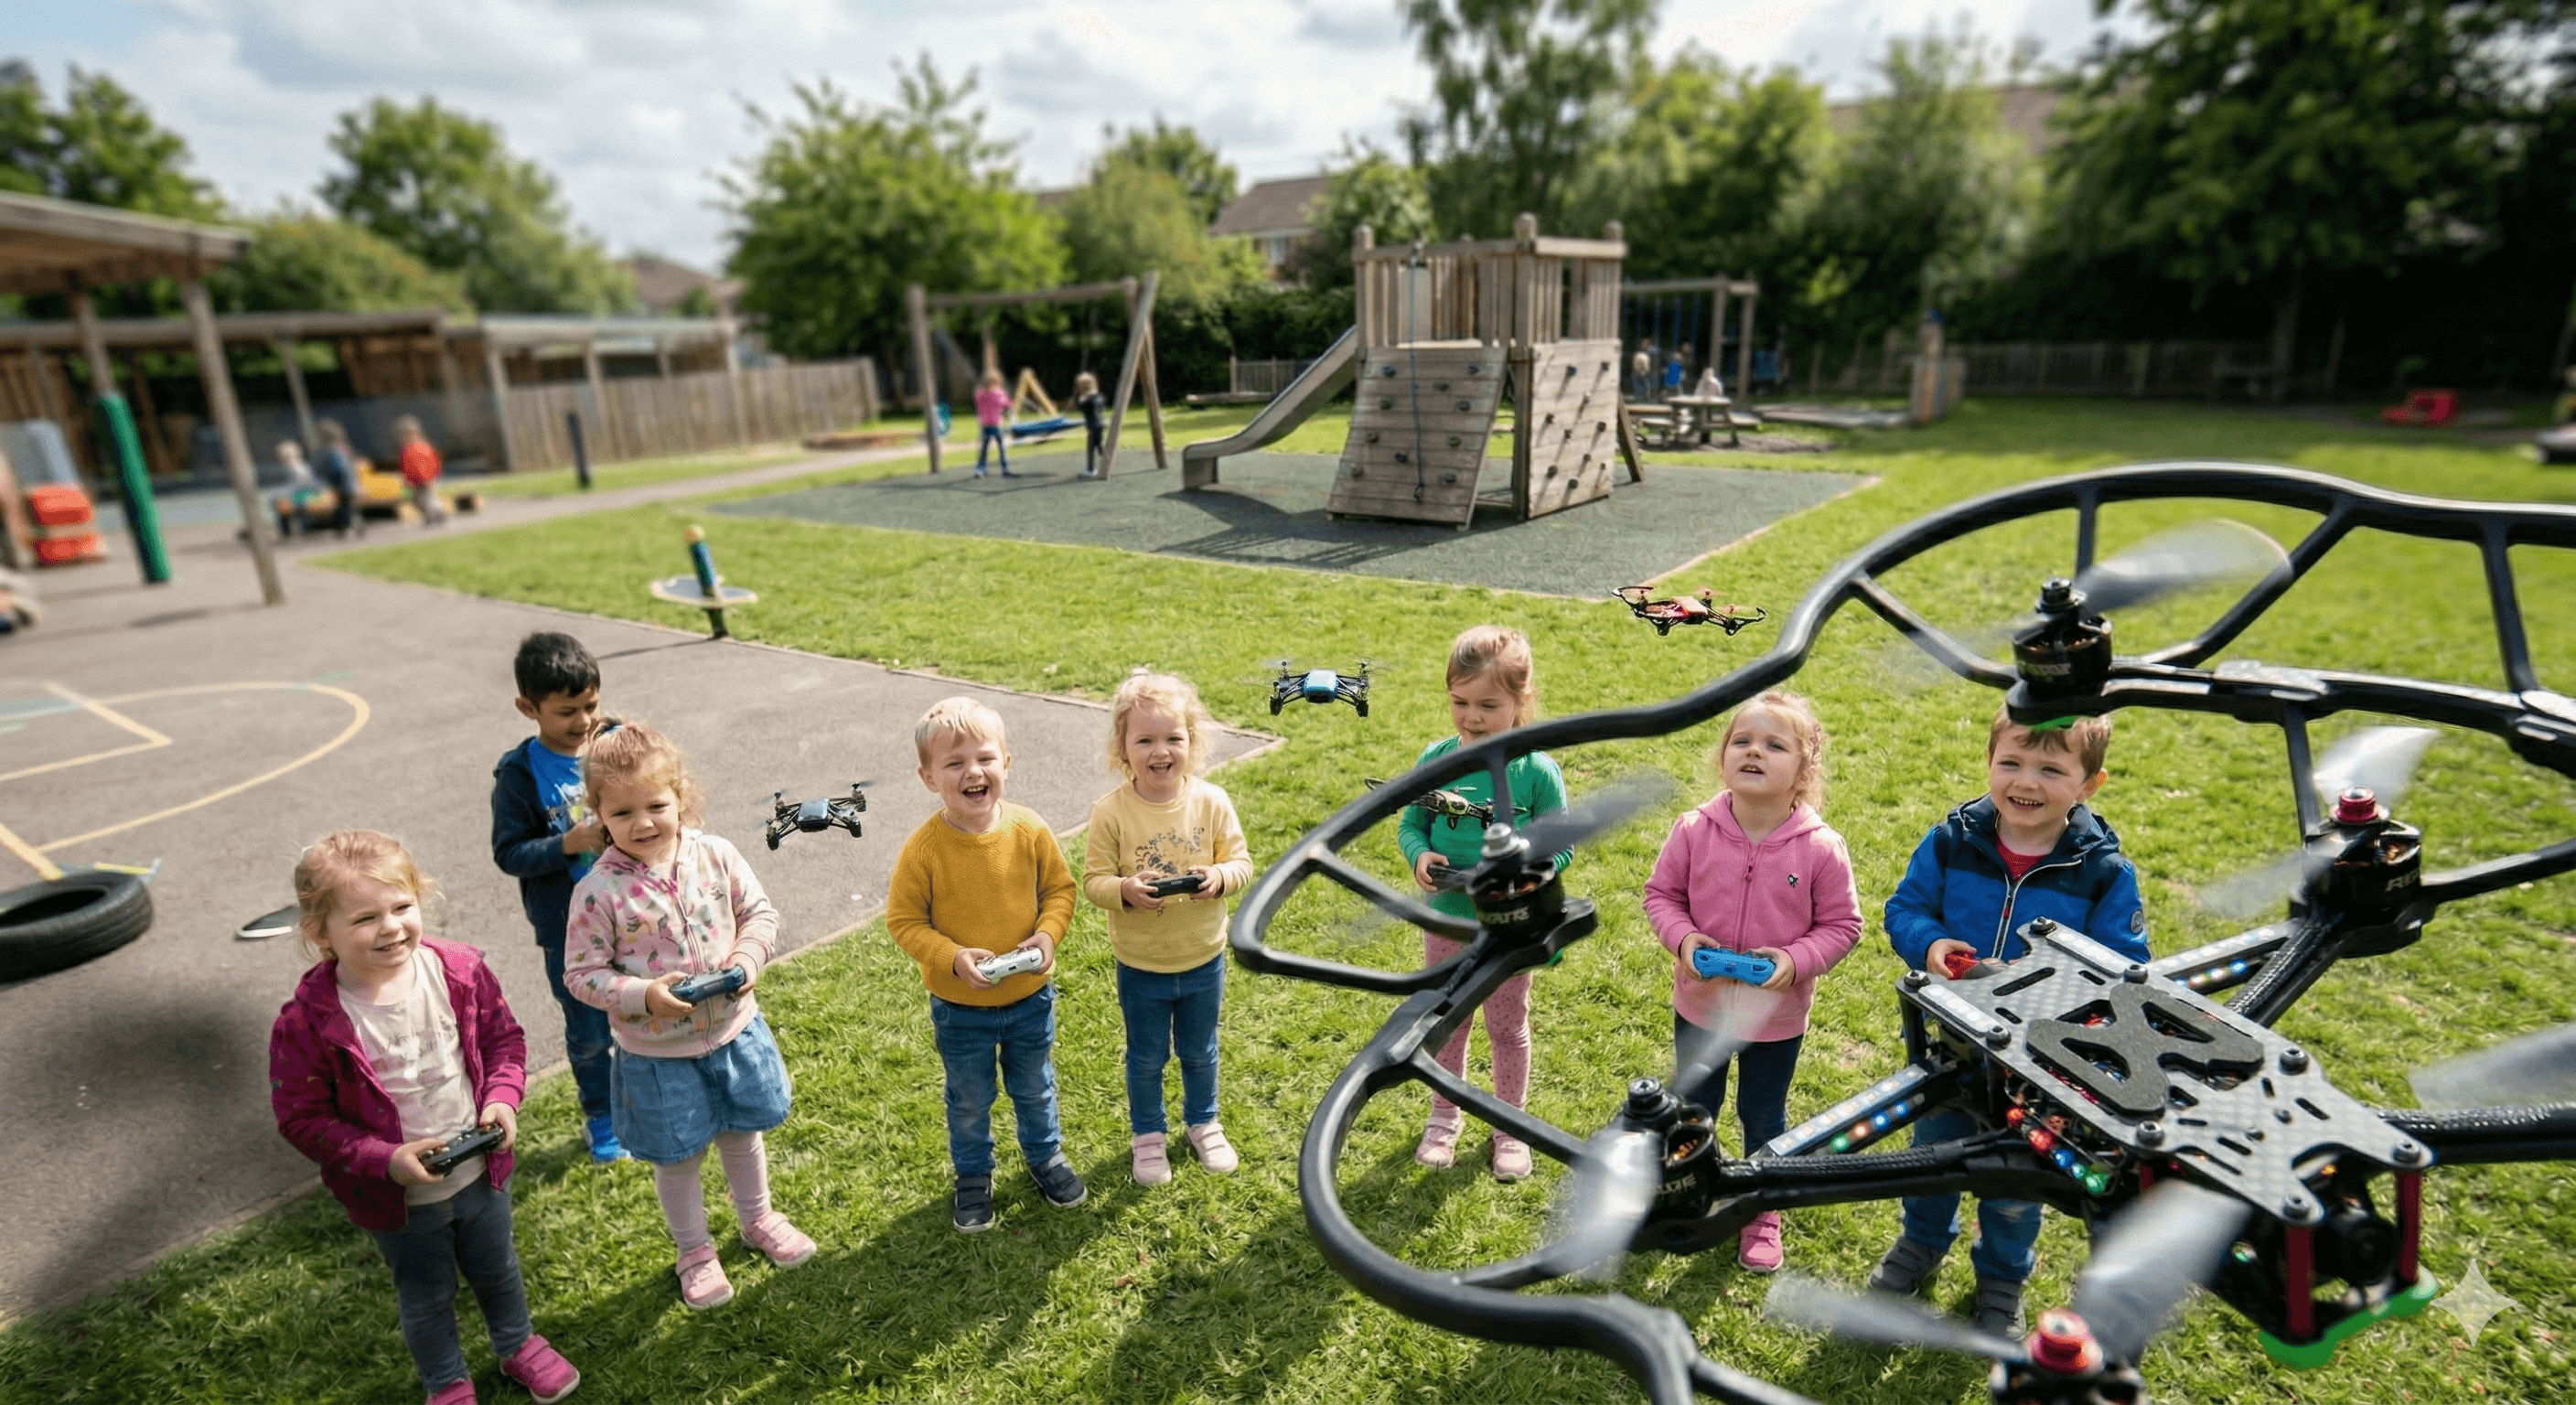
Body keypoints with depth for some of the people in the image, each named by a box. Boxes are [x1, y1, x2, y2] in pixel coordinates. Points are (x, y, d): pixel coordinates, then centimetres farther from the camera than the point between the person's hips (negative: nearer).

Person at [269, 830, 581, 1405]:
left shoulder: (460, 970, -17)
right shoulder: (308, 1023, -25)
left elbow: (504, 1038, -2)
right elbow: (302, 1120, -16)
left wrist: (502, 1099, -17)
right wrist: (385, 1160, -25)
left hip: (479, 1173, 3)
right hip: (397, 1201, -2)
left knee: (498, 1270, 26)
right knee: (425, 1297, 23)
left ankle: (518, 1346, 55)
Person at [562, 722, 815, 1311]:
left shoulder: (714, 855, -11)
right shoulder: (599, 891, -19)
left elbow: (760, 910, 0)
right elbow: (582, 974, -13)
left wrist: (748, 957, -18)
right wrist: (644, 995, -27)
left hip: (734, 1028, 3)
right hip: (657, 1052, -2)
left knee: (742, 1132, 23)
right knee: (677, 1157, 16)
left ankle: (758, 1218, 49)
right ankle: (694, 1250, 42)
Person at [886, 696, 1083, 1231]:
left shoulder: (1029, 830, -16)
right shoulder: (923, 849, -22)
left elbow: (1060, 887, -3)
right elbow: (903, 921, -13)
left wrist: (1048, 932, -20)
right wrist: (953, 957, -26)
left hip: (1031, 996, 2)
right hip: (959, 1006, -2)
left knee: (1035, 1088, 24)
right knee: (969, 1101, 21)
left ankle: (1045, 1153, 52)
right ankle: (973, 1175, 47)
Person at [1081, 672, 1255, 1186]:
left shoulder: (1212, 802, -13)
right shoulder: (1111, 811, -18)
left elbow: (1242, 862, -5)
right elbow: (1093, 881, -13)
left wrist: (1219, 877, -27)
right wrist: (1125, 889, -33)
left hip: (1203, 960, 2)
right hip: (1140, 966, -1)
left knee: (1199, 1052, 23)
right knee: (1146, 1057, 19)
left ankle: (1203, 1123, 48)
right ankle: (1147, 1133, 43)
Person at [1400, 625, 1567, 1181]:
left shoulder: (1538, 770, -15)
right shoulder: (1435, 760, -9)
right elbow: (1410, 823, 2)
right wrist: (1420, 856, -19)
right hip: (1446, 919, 2)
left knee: (1507, 1026, 17)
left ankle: (1510, 1125, 39)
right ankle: (1445, 1115, 42)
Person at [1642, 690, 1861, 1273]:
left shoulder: (1821, 848, -18)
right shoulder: (1694, 830, -16)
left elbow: (1842, 924, -7)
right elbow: (1660, 893, -3)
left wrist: (1795, 960, -22)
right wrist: (1683, 938, -21)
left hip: (1777, 1016, -1)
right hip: (1700, 1003, 1)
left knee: (1764, 1115, 20)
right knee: (1694, 1105, 23)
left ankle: (1761, 1214, 45)